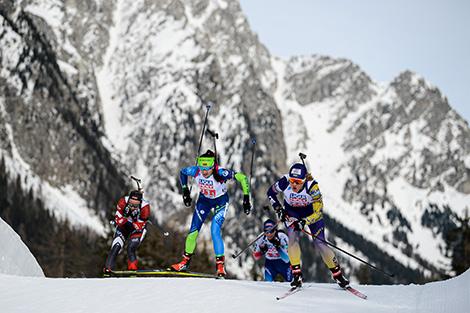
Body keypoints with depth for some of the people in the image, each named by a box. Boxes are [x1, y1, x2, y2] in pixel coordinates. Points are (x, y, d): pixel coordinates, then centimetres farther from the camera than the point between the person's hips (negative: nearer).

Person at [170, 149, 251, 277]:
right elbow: (182, 172, -3)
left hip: (220, 201, -4)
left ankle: (220, 264, -7)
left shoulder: (220, 173, -37)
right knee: (194, 229, 2)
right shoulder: (195, 171, -26)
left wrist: (246, 198, -30)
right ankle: (186, 261, 18)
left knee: (215, 231, -18)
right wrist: (185, 191, -7)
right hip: (204, 199, 4)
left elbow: (242, 177, -30)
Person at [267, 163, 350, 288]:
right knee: (293, 238, -23)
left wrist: (304, 222, -41)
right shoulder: (284, 182, -29)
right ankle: (297, 274, -14)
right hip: (291, 212, 2)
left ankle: (337, 273, 8)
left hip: (311, 212, -2)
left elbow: (318, 212, -30)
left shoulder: (312, 186, -35)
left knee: (319, 243, -9)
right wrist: (278, 209, -16)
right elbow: (271, 193, -7)